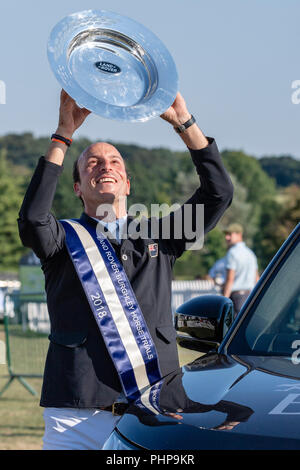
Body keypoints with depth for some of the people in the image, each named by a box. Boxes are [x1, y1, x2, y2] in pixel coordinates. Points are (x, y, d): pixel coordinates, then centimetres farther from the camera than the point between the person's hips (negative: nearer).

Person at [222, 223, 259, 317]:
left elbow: (230, 279, -17)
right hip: (249, 294, 8)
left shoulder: (232, 253, -10)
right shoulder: (250, 253, 16)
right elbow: (256, 279, 19)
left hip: (235, 295, -8)